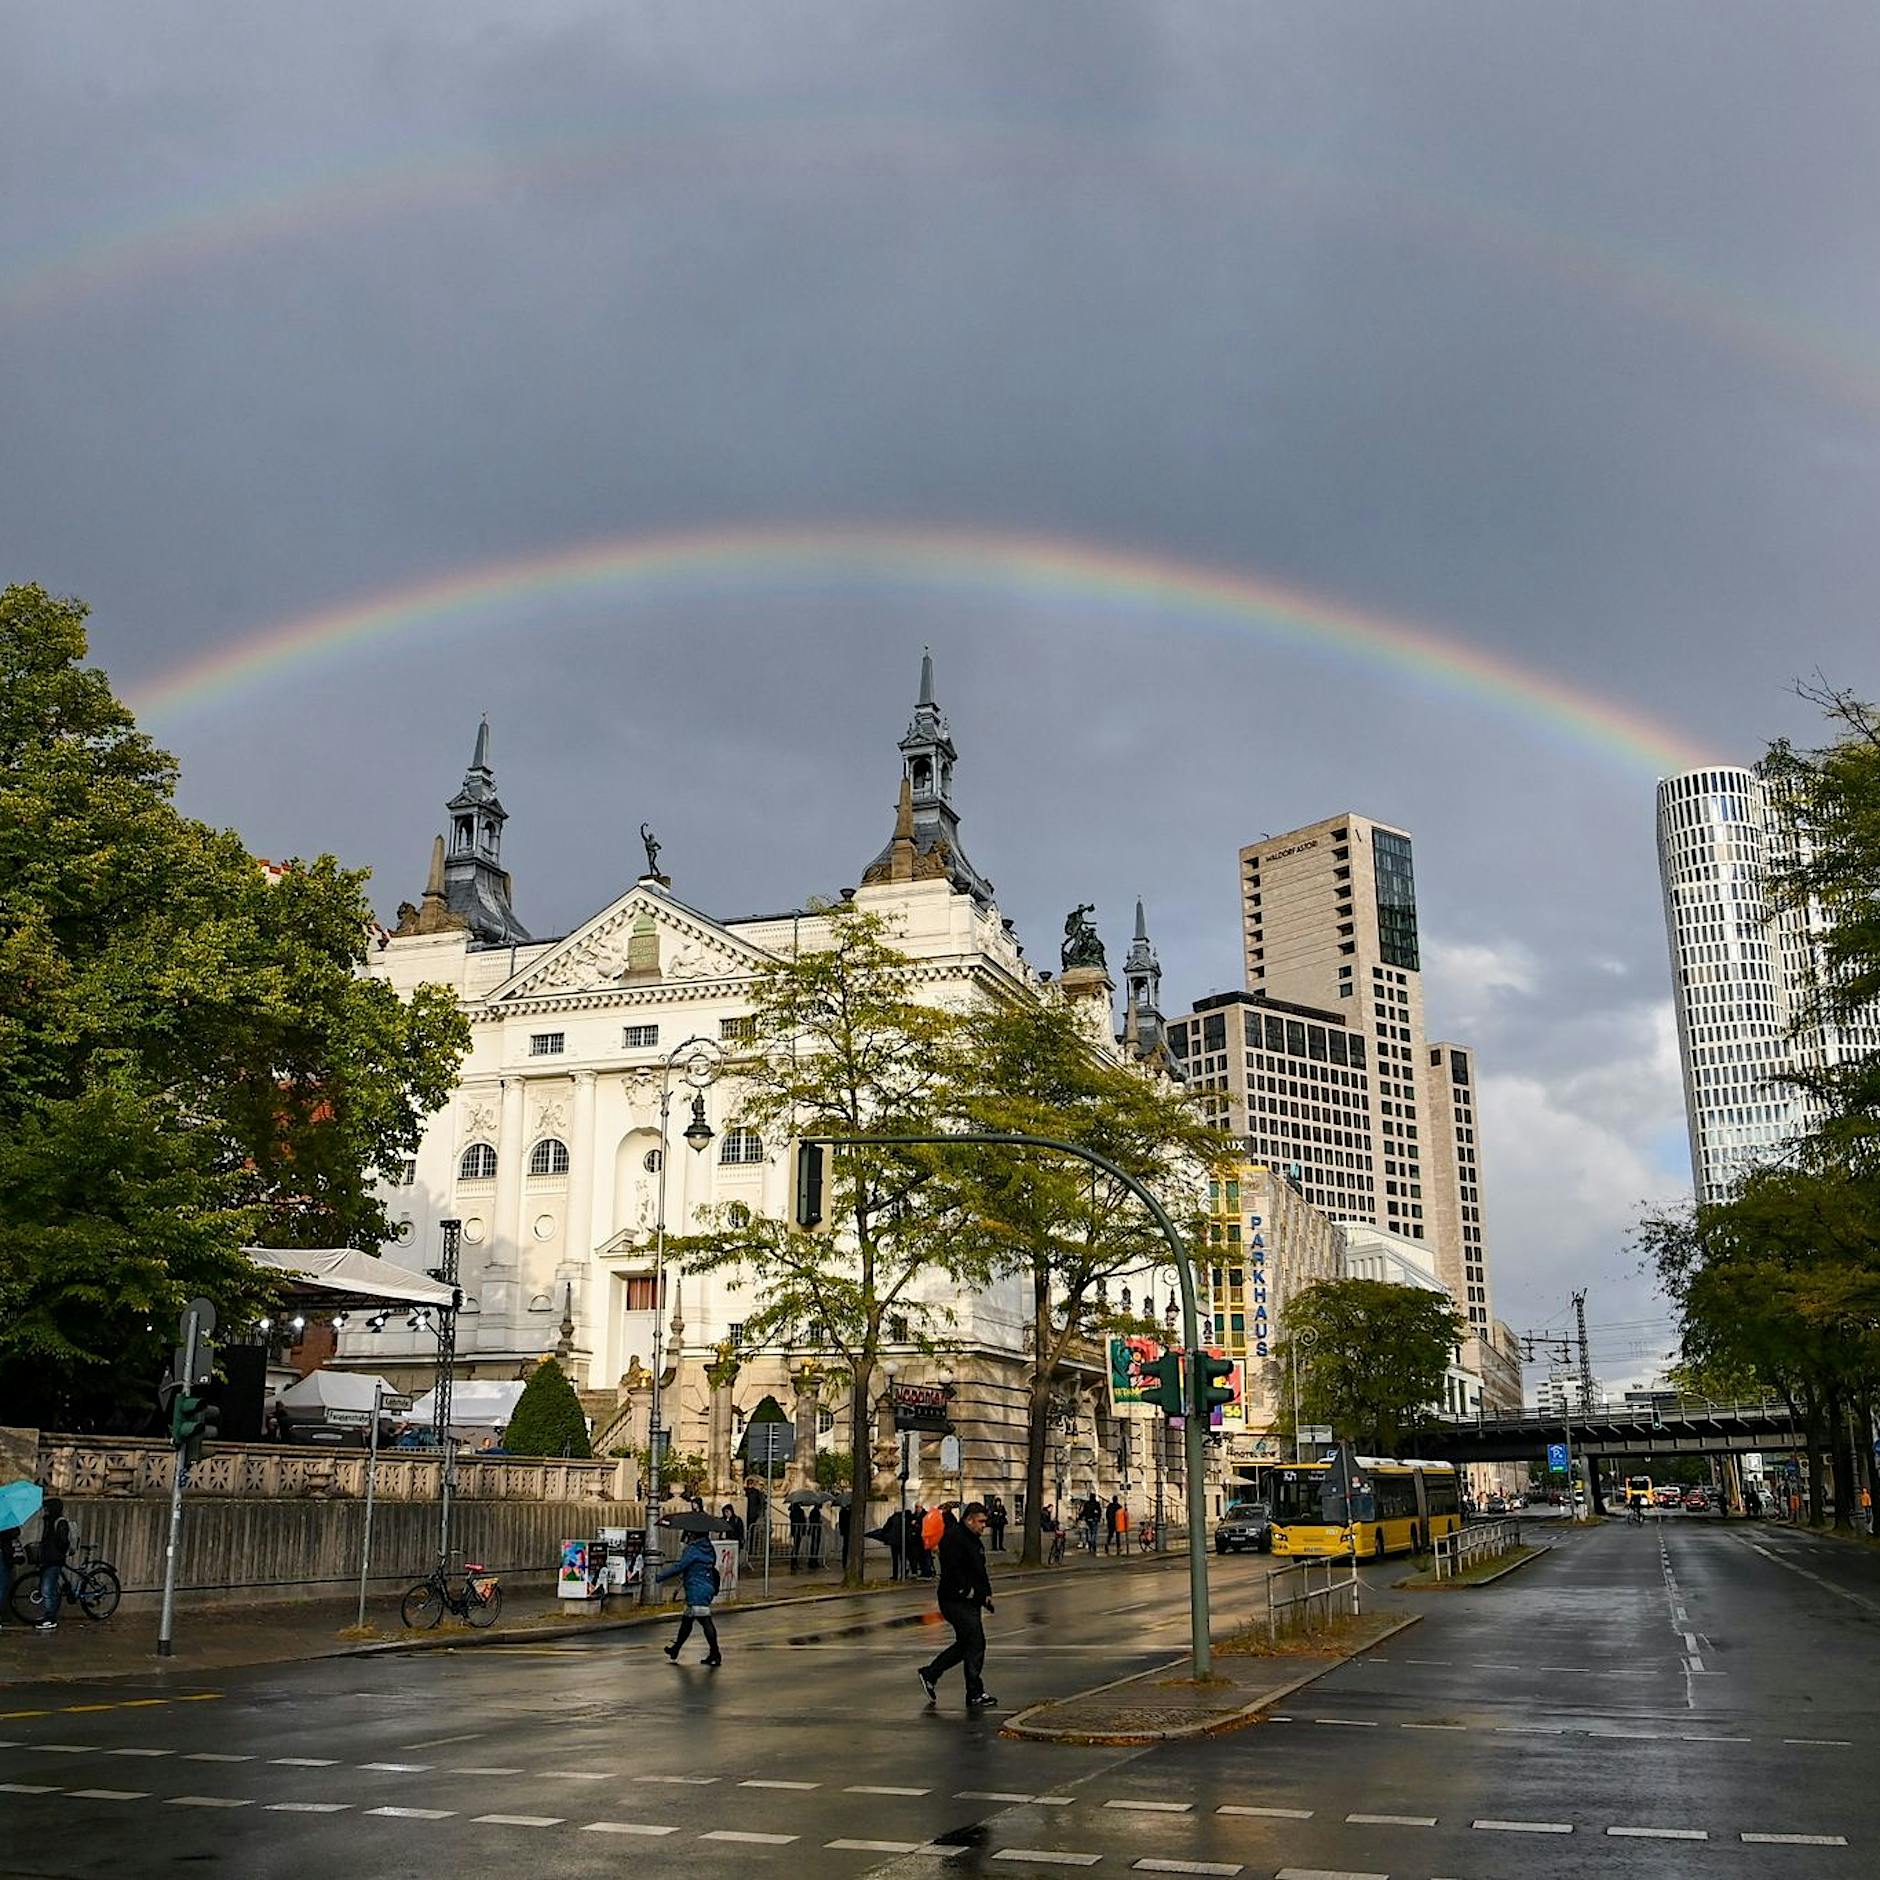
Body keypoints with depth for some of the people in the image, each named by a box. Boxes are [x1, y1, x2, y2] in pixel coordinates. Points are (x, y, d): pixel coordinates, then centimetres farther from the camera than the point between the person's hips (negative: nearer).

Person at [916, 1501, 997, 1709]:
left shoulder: (975, 1541, 18)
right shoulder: (953, 1538, -14)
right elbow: (951, 1568, -24)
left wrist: (986, 1593, 15)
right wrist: (965, 1590, -22)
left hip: (971, 1601, 10)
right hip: (955, 1601, -10)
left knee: (965, 1644, 15)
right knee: (976, 1643, -11)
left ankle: (930, 1674, 28)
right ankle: (975, 1694, -5)